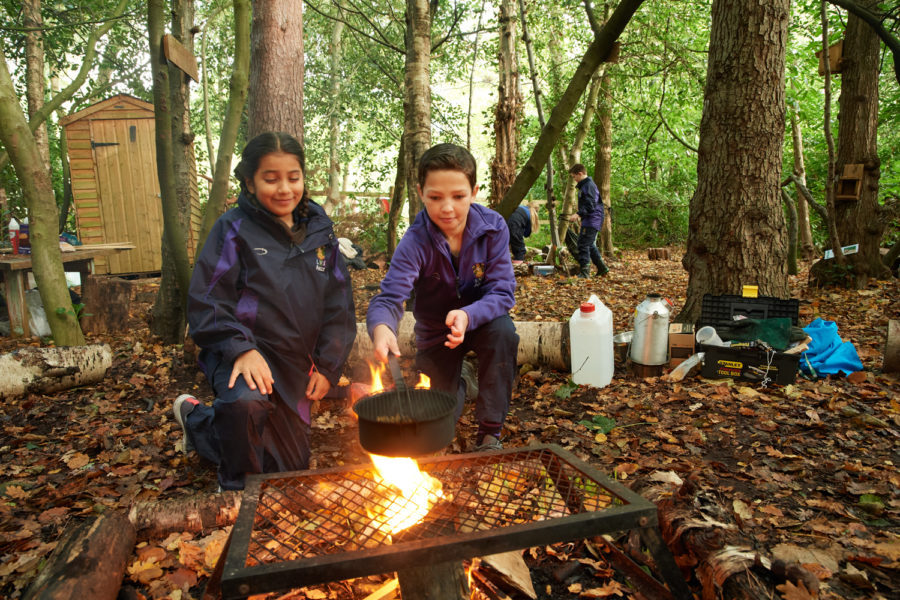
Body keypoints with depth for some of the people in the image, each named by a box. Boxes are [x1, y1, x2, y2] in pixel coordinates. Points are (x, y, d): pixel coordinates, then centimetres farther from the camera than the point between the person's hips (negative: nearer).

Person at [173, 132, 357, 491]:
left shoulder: (319, 231, 8)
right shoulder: (234, 229, -5)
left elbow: (339, 305, 9)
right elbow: (206, 302, -11)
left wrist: (327, 366, 1)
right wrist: (241, 349, -26)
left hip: (296, 364, 5)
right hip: (244, 356, -5)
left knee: (291, 468, 14)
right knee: (247, 402, -40)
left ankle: (199, 421, 35)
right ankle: (236, 485, -7)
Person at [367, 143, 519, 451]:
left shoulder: (493, 227, -23)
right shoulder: (415, 243, -27)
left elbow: (502, 291, -25)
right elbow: (389, 298, -35)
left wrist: (467, 316, -46)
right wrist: (381, 328, -60)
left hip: (481, 319, 0)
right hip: (435, 331, 0)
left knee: (503, 331, -36)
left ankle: (489, 432, -16)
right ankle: (456, 382, 38)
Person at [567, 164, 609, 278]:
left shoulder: (589, 185, -14)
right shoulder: (584, 185, 19)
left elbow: (590, 205, -24)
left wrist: (578, 214, -30)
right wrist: (579, 216, 22)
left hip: (591, 221, -11)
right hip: (589, 221, 11)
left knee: (583, 245, -13)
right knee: (590, 245, 18)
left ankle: (584, 272, -13)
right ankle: (602, 268, 26)